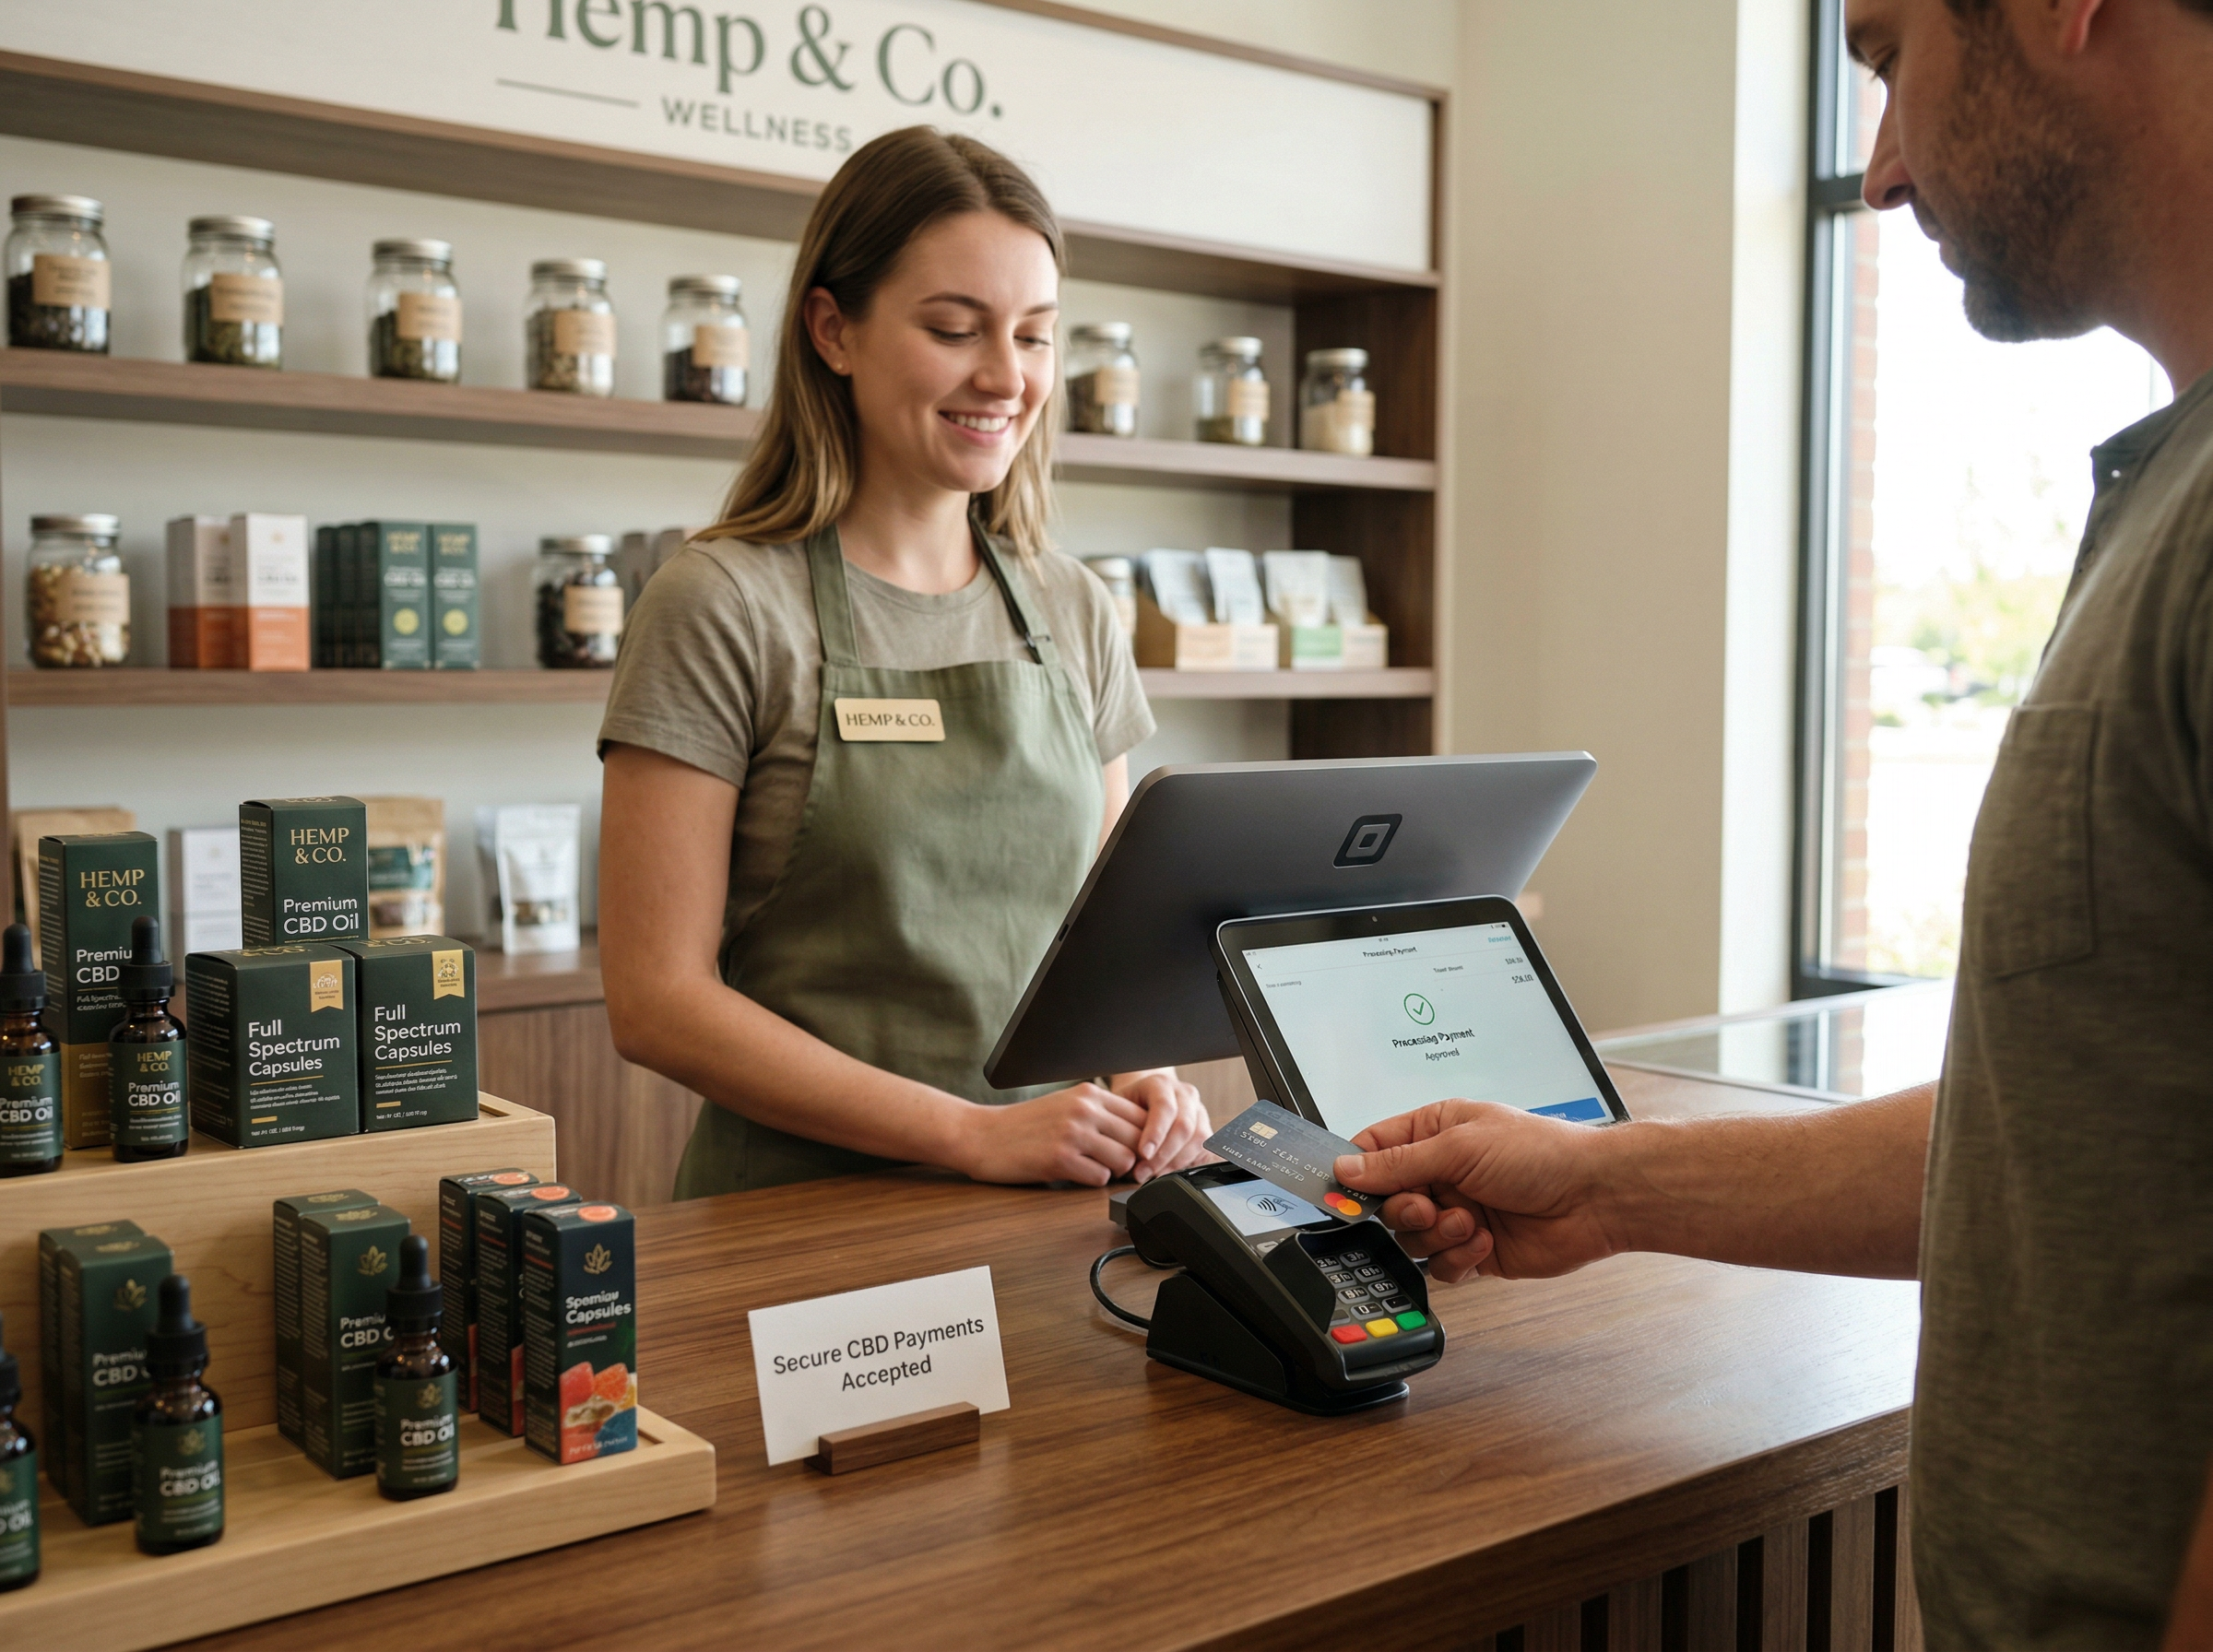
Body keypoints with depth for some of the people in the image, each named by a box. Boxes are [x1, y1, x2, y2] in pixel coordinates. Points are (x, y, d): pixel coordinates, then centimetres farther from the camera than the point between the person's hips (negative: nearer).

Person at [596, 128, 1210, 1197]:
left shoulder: (1075, 615, 10)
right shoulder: (724, 608, -6)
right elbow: (657, 1000, -10)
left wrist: (1143, 1076, -4)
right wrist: (975, 1133, -15)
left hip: (1051, 1212, 4)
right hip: (801, 1208, -3)